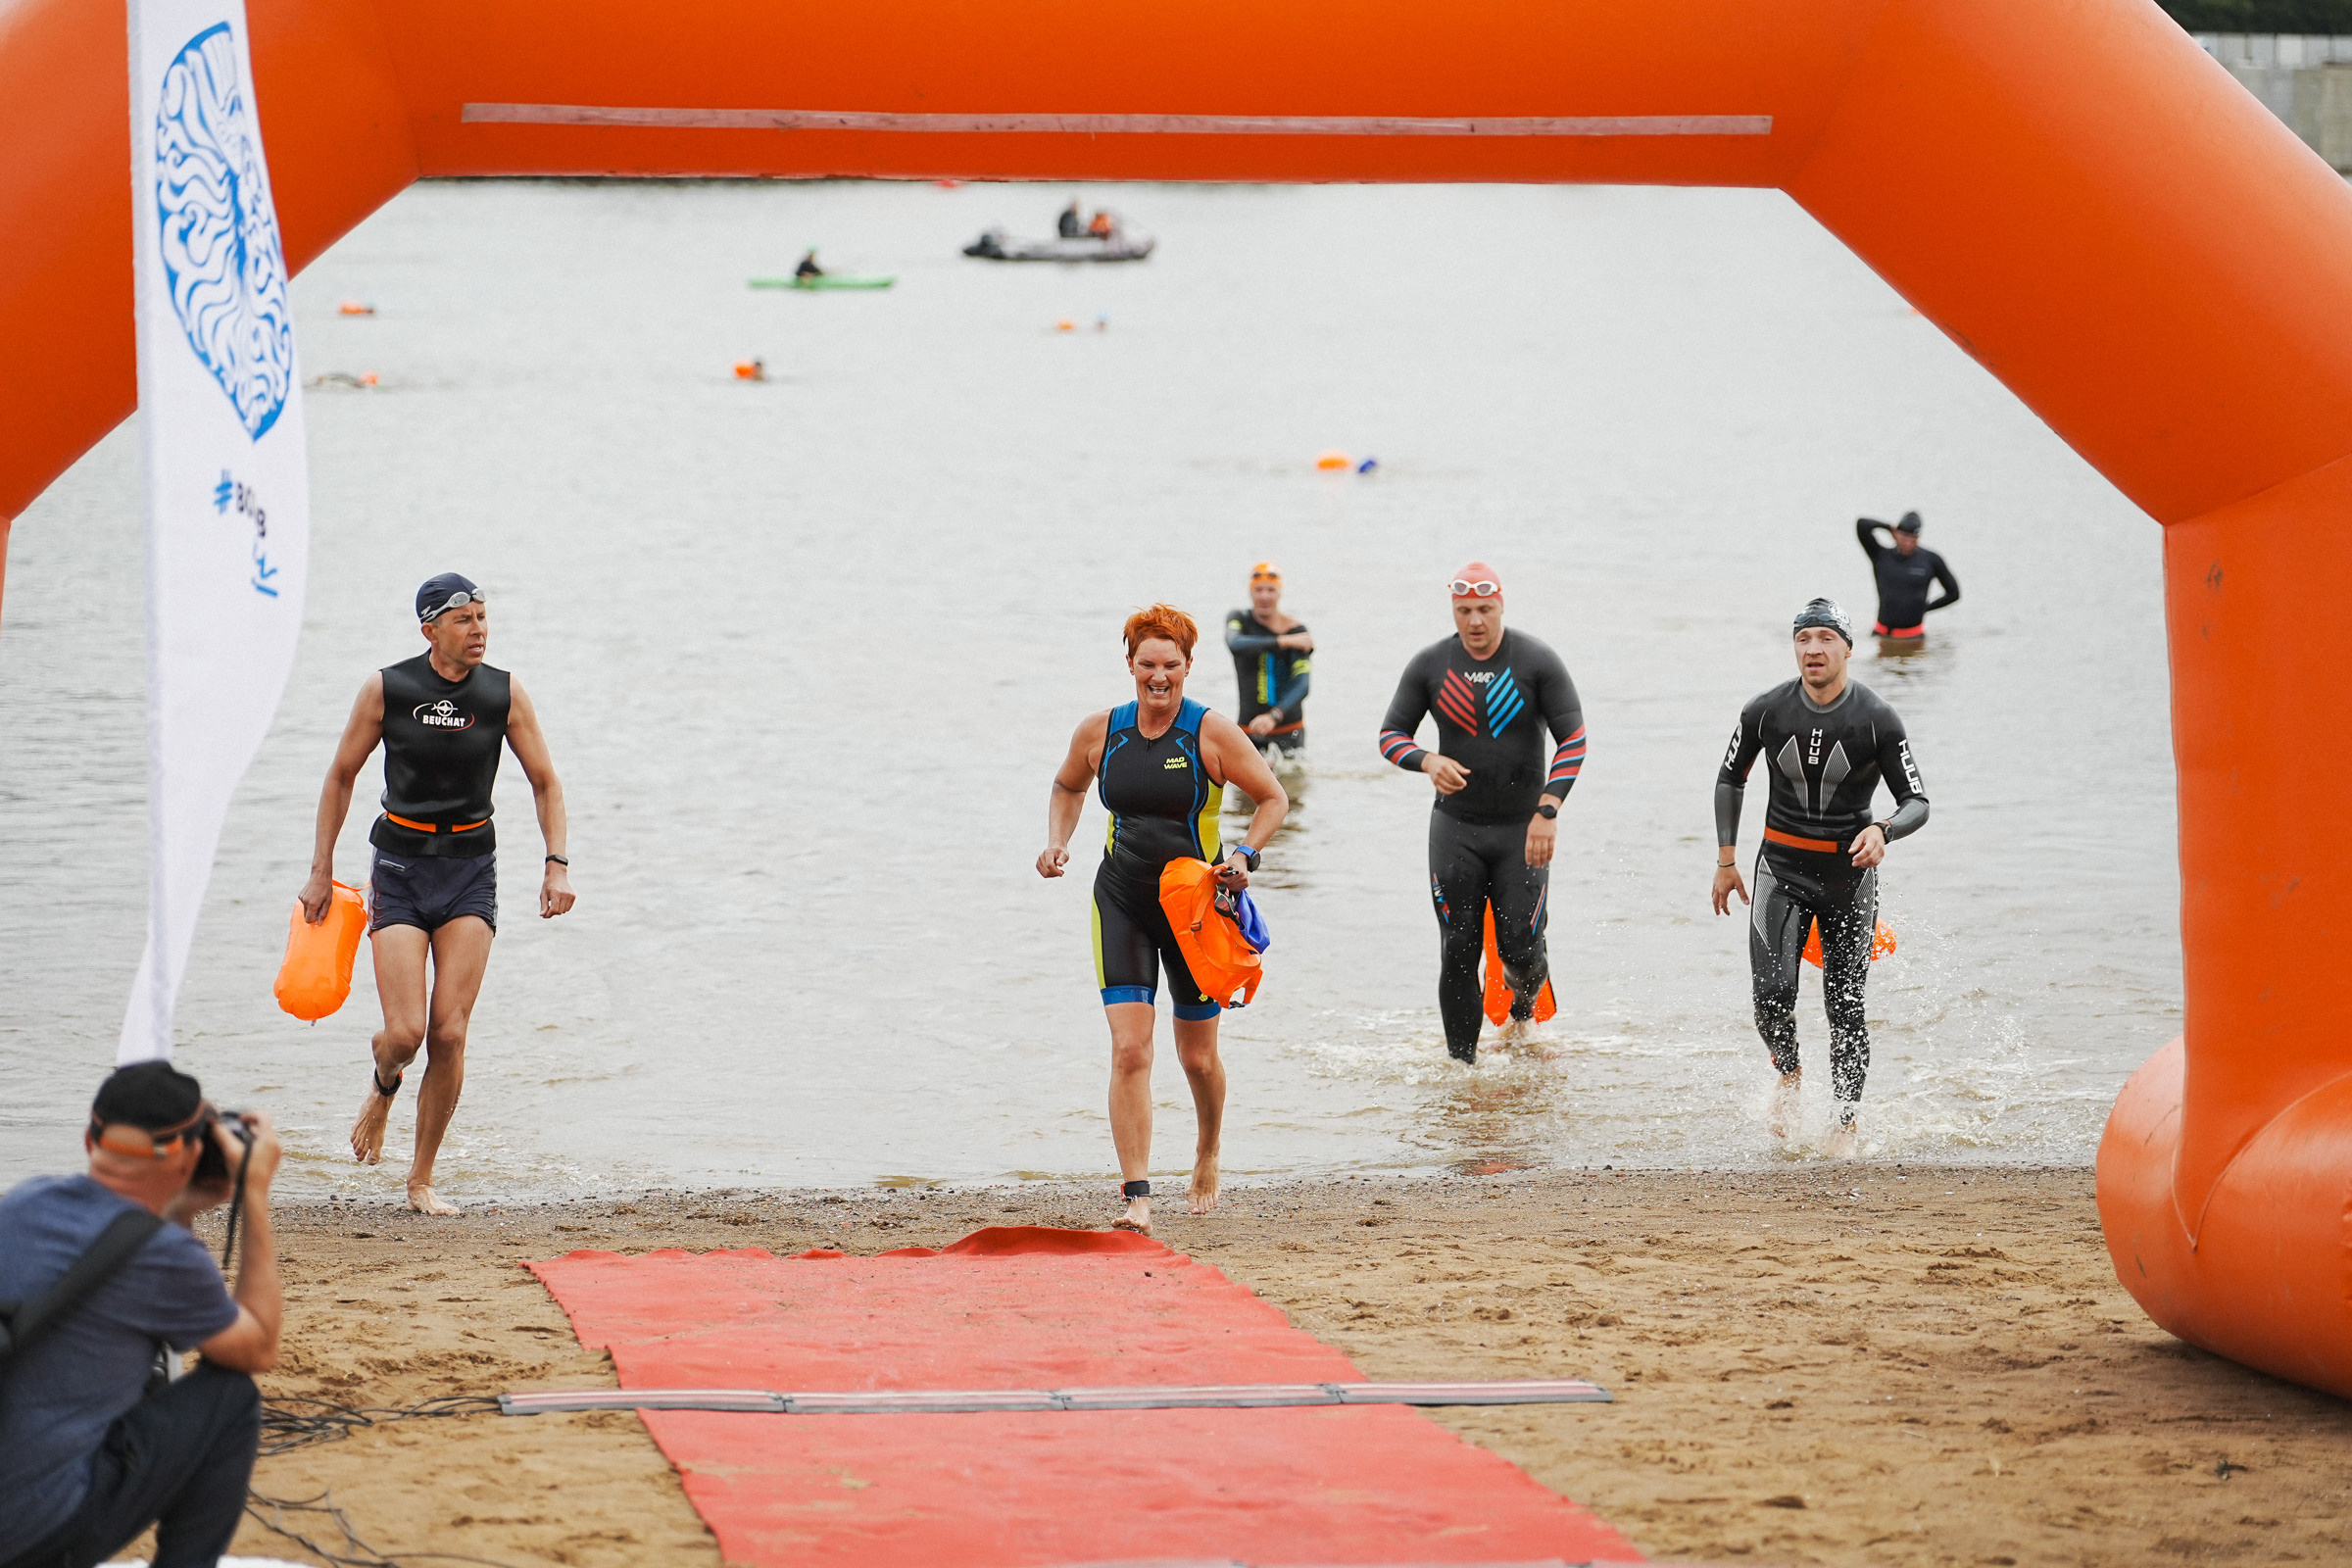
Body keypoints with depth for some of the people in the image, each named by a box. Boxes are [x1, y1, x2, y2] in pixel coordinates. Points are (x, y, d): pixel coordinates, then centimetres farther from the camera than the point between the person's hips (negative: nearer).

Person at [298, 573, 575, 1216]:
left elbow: (546, 782, 7)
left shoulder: (505, 694, -2)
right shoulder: (386, 688, -5)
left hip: (470, 872, 1)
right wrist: (320, 870, 4)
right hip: (400, 868, -1)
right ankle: (382, 1089, 27)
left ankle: (422, 1181, 6)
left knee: (449, 1033, -8)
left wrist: (558, 864, -6)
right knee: (405, 1031, -12)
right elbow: (341, 776, 6)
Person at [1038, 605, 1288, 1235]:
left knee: (1197, 1057, 10)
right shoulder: (1100, 732, 0)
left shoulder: (1212, 734, -9)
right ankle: (1136, 1196, -16)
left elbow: (1273, 798, 0)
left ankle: (1208, 1154, 42)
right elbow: (1067, 787, 20)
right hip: (1122, 901, 1)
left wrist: (1244, 854, -15)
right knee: (1130, 1051, -14)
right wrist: (1058, 843, 3)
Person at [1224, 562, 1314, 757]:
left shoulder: (1296, 629, -4)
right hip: (1249, 729, 1)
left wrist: (1274, 716, -31)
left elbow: (1302, 684, -15)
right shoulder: (1240, 619, 3)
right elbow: (1235, 644, -22)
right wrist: (1284, 642, -23)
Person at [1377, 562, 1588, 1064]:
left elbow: (1573, 740, -8)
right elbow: (1390, 734, 6)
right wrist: (1428, 761, -16)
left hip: (1522, 829, -1)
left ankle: (1523, 1005, 32)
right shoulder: (1430, 665, 0)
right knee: (1458, 956, -2)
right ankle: (1462, 1062, 7)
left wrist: (1548, 810, -19)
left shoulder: (1537, 662, -7)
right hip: (1455, 829, 2)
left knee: (1520, 950, -3)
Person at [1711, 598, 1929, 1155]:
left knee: (1845, 1006, 0)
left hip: (1849, 870, -1)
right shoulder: (1766, 711, -4)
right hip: (1782, 864, 1)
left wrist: (1882, 830, -28)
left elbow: (1917, 801, -6)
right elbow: (1730, 779, 12)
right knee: (1773, 991, -15)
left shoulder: (1877, 720, -10)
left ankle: (1846, 1122, 16)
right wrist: (1726, 860, 9)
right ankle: (1787, 1073, 15)